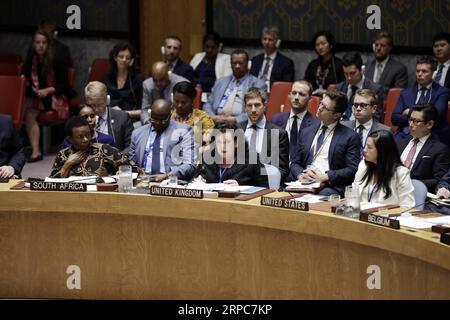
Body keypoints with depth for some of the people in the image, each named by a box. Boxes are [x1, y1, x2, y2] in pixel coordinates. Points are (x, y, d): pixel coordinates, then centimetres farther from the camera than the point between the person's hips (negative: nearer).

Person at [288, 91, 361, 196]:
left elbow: (352, 170, -3)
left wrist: (326, 177, -14)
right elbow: (295, 163, 20)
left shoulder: (350, 136, 4)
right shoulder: (306, 132, 20)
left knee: (325, 194, -38)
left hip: (330, 186, -4)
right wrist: (300, 174, -3)